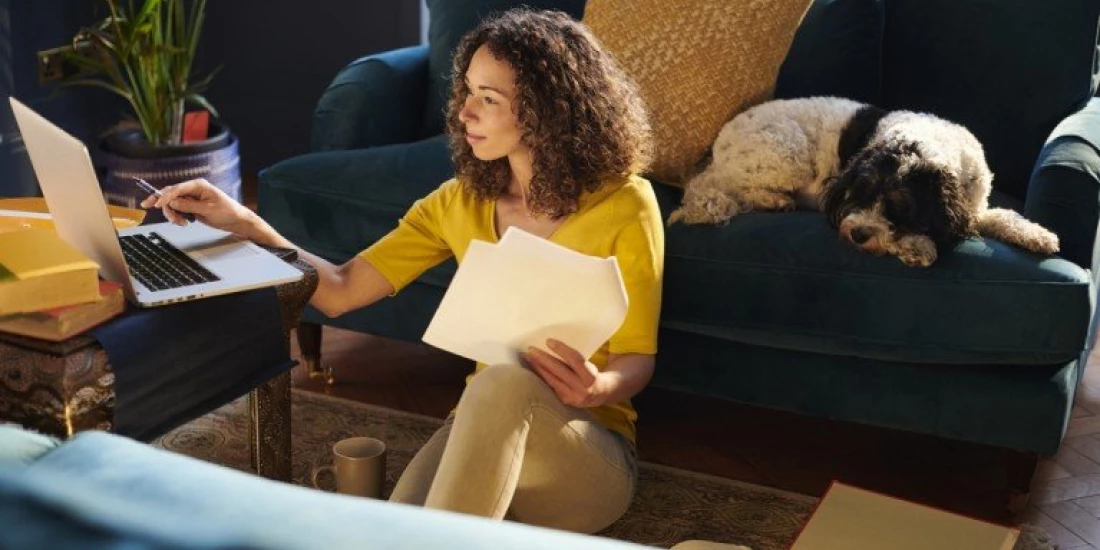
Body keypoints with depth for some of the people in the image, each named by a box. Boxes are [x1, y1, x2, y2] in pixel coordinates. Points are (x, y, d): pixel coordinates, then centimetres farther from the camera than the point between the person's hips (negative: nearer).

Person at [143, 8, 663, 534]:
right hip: (484, 428, 3)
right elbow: (341, 291, 3)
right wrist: (244, 224, -8)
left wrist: (598, 388, -26)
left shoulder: (624, 206, -8)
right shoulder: (461, 201, 5)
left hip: (590, 452, -3)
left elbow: (637, 361, -3)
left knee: (504, 381, -39)